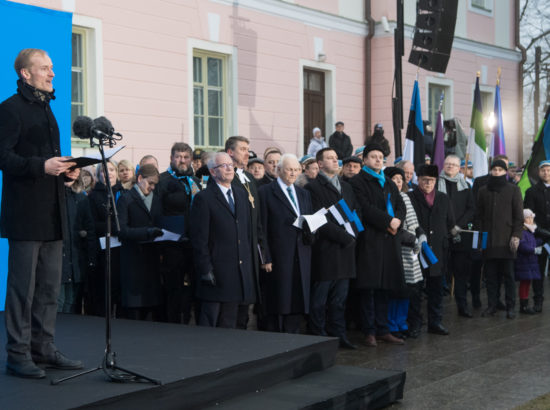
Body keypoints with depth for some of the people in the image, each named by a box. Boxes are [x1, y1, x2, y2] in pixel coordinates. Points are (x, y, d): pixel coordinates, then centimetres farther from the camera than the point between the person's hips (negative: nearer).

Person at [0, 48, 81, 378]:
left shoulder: (45, 107, 21)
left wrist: (64, 167, 7)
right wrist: (42, 166, -24)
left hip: (52, 212, 9)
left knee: (50, 286, 11)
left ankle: (44, 348, 19)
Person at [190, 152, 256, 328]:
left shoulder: (241, 195, 16)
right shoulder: (203, 198, -5)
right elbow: (199, 239, -9)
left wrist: (249, 262, 13)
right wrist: (206, 270, -14)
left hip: (239, 272, 6)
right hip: (216, 272, -6)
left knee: (229, 322, 11)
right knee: (209, 321, -1)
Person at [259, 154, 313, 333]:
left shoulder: (304, 194, 19)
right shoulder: (266, 192, 0)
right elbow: (262, 229, -5)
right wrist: (266, 258, -11)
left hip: (301, 258, 5)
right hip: (279, 258, -5)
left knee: (298, 304, 5)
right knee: (278, 306, -2)